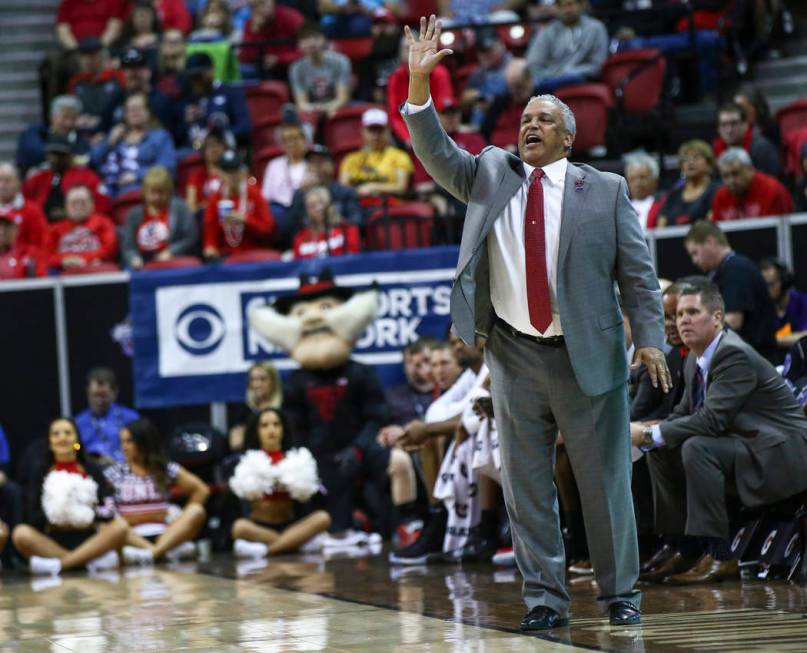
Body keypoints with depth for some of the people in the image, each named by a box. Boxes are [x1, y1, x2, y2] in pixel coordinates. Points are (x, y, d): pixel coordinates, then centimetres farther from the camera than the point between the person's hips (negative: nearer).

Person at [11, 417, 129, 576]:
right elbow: (32, 517, -3)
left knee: (120, 527, -27)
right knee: (21, 533, -29)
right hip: (52, 544, -1)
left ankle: (58, 564, -33)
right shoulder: (41, 475, 10)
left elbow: (108, 512, -2)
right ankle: (92, 560, -31)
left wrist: (87, 515, -20)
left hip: (88, 540, 1)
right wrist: (53, 517, -19)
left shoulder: (93, 472, 11)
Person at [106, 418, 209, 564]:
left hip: (165, 535, 1)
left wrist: (183, 520, 2)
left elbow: (201, 490, 10)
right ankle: (170, 549, -43)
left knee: (197, 511, -23)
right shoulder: (113, 473, 9)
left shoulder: (167, 469, 10)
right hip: (132, 537, -1)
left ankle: (154, 552, -43)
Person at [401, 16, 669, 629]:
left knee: (604, 479, 4)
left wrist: (650, 338, -8)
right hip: (515, 355, 2)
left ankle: (620, 594, 15)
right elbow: (438, 154, -4)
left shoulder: (605, 191, 2)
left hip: (588, 356, -2)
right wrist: (419, 84, -16)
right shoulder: (491, 176, 8)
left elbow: (638, 271, 1)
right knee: (526, 483, 5)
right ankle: (545, 597, 12)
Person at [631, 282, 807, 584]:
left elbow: (712, 420, -28)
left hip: (781, 452, -10)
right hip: (743, 445, 10)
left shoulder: (735, 354, -21)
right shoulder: (696, 359, 9)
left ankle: (719, 556, -28)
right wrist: (648, 433, -5)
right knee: (661, 453, 5)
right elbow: (685, 413, 16)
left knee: (697, 448, -30)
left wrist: (650, 434, -23)